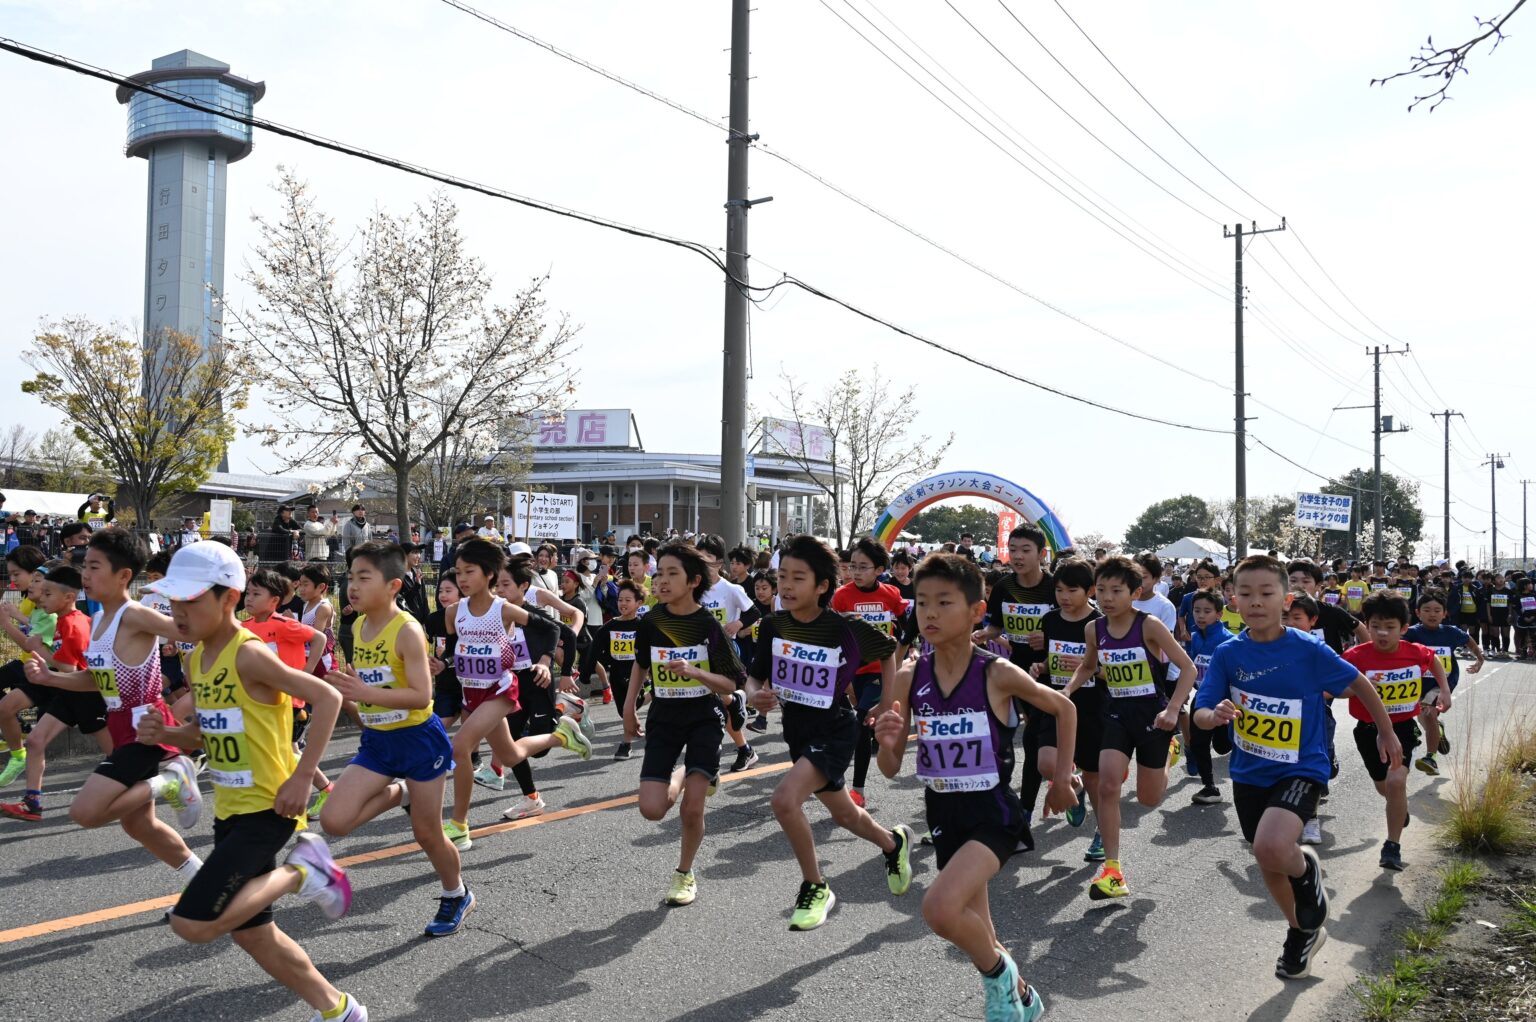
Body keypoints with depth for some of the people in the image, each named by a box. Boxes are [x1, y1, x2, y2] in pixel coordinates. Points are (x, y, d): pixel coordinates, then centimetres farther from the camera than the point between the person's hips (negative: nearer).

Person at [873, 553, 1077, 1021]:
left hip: (991, 812, -5)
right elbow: (891, 769, -1)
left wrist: (1062, 779, 6)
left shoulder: (997, 675, -15)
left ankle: (1000, 974, 5)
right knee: (972, 934, 17)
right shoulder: (907, 679, -6)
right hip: (942, 813, 5)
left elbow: (1064, 708, 3)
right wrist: (887, 743, -23)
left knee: (939, 908, -27)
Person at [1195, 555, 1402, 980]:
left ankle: (1307, 871, 7)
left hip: (1301, 771, -4)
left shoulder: (1309, 650, -16)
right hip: (1249, 774, 4)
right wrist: (1216, 715, -33)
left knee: (1271, 848, -29)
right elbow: (1200, 714, -9)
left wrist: (1386, 734, 11)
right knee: (1269, 865, 18)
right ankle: (1302, 932, 46)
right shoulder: (1228, 653, -8)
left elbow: (1360, 685, -1)